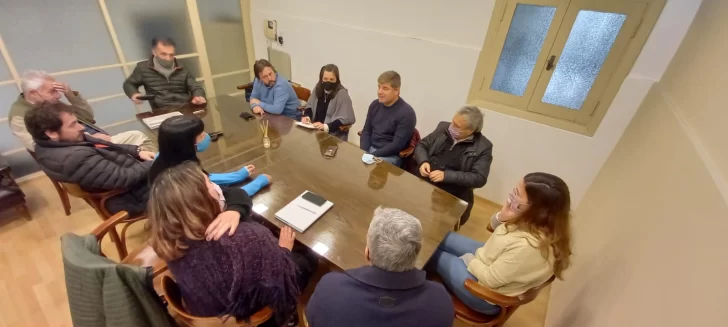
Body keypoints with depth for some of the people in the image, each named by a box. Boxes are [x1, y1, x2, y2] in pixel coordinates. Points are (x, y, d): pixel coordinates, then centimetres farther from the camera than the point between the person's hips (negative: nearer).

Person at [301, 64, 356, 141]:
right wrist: (307, 116, -4)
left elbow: (346, 119, -20)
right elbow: (310, 105, 18)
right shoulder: (318, 87, 5)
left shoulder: (342, 93, -15)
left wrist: (326, 127, -28)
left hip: (333, 135, -7)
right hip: (315, 129, 7)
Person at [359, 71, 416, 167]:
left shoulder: (406, 113, -14)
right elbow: (366, 131, 11)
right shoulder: (375, 104, 5)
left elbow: (397, 145, -17)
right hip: (370, 148, 6)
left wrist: (372, 156, -20)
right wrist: (363, 152, -6)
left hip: (391, 156, -6)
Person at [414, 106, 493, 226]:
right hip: (423, 180, 4)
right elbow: (421, 145, 11)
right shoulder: (444, 128, 7)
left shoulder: (483, 147, -5)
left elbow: (479, 178, -11)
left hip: (452, 194, -4)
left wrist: (446, 175, -20)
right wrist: (423, 161, -11)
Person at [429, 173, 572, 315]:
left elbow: (489, 279, -27)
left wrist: (467, 259, -10)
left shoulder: (529, 246, -40)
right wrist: (501, 217, -22)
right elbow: (495, 226, 1)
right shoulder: (536, 221, -16)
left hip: (485, 294, -7)